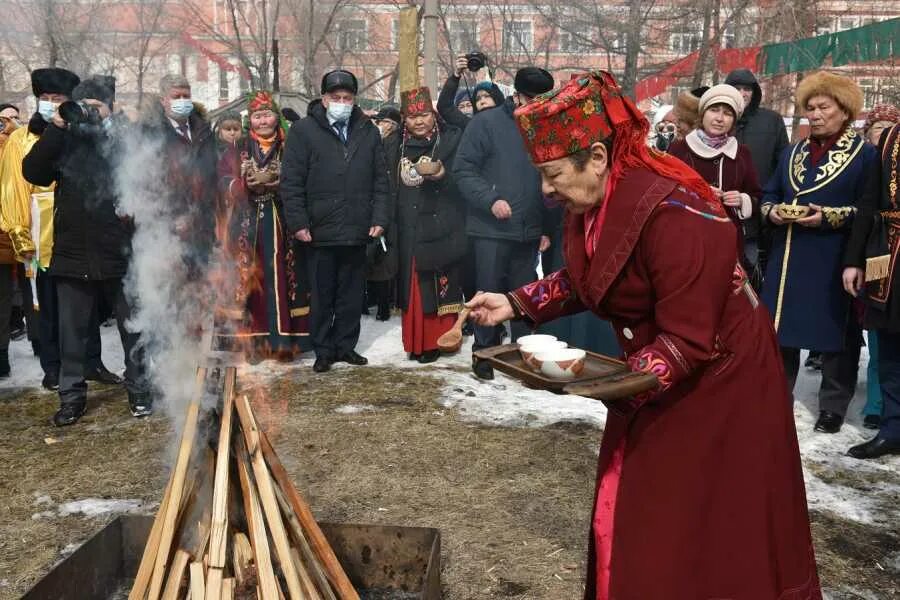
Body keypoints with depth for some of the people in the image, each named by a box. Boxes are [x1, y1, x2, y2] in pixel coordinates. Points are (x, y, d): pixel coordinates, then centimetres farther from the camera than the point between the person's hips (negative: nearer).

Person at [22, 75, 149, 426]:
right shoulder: (64, 140, 8)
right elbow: (33, 172, -4)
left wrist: (107, 124, -14)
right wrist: (55, 128, -11)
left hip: (120, 251, -2)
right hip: (72, 252, 2)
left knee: (132, 327, 9)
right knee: (72, 330, 8)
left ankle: (139, 390, 21)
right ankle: (72, 395, 19)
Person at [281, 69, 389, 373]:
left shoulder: (369, 132, 10)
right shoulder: (303, 130, 0)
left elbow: (380, 179, 10)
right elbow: (291, 181, -4)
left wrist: (379, 218, 2)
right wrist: (298, 222, -9)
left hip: (357, 231, 3)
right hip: (320, 230, -3)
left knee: (352, 294, 11)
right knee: (322, 295, 7)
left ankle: (346, 346, 23)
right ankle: (323, 351, 18)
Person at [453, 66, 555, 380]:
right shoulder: (486, 123, -3)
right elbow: (463, 169, -8)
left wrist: (547, 227, 13)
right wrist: (491, 199, -20)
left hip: (529, 232, 4)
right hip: (491, 229, -4)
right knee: (490, 294, 2)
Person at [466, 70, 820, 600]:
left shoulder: (674, 215, -31)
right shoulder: (592, 202, -5)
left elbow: (688, 341, -30)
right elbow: (582, 281, 12)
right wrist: (515, 304, 0)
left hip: (717, 378, -8)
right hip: (653, 377, 8)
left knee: (711, 529, 6)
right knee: (635, 514, 16)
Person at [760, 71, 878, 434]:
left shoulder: (864, 154, -2)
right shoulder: (792, 153, 15)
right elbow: (769, 195, 18)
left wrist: (829, 216, -20)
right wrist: (772, 212, -4)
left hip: (833, 262, -5)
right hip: (787, 259, 5)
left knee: (835, 333, 4)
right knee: (781, 329, 8)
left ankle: (833, 406, 17)